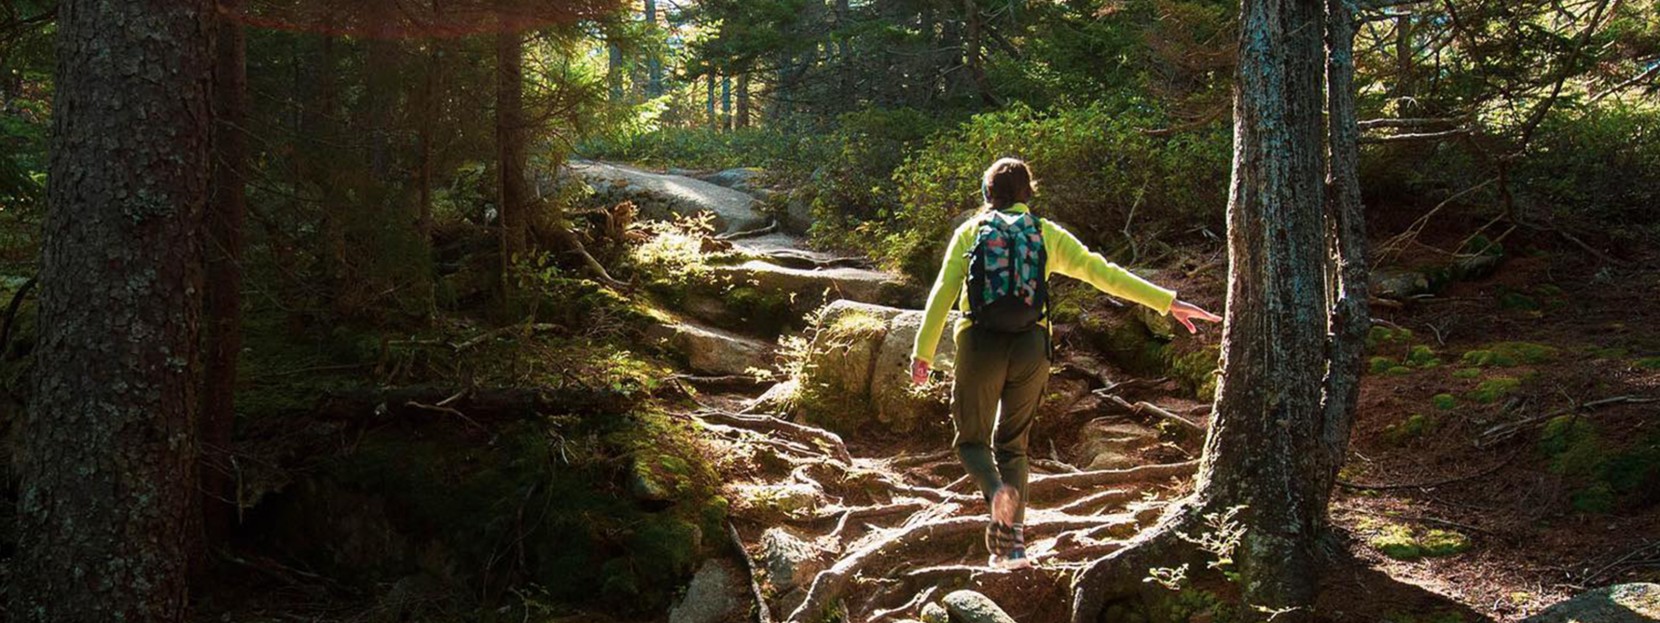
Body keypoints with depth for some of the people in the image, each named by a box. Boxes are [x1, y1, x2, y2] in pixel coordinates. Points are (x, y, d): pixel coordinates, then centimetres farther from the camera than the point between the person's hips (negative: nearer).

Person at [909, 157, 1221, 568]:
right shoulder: (1046, 234, 10)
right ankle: (1011, 543, 9)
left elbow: (943, 293, 0)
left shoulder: (970, 232, 8)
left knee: (972, 438, 11)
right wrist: (1167, 302, 9)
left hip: (980, 343, -2)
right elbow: (1101, 272, 7)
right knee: (1011, 444, 15)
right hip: (1031, 346, 2)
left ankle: (996, 489, -23)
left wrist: (923, 352, 0)